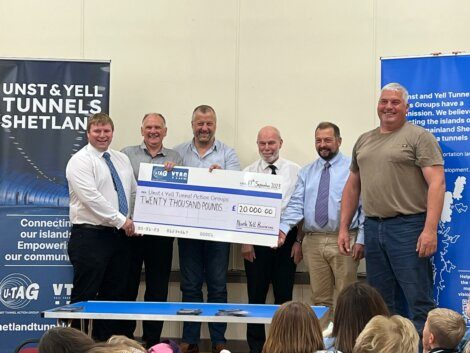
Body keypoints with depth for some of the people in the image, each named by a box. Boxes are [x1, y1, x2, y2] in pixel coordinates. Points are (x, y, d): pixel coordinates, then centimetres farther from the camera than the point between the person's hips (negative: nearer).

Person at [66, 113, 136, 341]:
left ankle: (107, 342, 17)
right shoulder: (80, 161, -7)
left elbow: (134, 192, 19)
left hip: (119, 235, 7)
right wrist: (121, 221, -16)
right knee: (85, 296, -4)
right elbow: (91, 198, -18)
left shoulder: (122, 159, 15)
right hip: (90, 237, -7)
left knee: (115, 294, 9)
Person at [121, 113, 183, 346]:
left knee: (158, 289, 7)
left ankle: (152, 341, 16)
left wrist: (173, 173, -14)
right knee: (128, 286, 5)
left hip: (161, 231, 1)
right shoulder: (127, 154, 6)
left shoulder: (175, 158, 10)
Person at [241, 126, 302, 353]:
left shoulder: (295, 172, 2)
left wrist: (299, 241, -3)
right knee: (256, 296, 5)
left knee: (284, 296, 5)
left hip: (286, 237, 0)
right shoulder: (248, 173, 5)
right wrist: (245, 241, -3)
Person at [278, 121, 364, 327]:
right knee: (320, 298, 9)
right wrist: (283, 228, -13)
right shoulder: (306, 173, 14)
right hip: (313, 241, 4)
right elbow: (296, 204, 4)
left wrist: (361, 240, -10)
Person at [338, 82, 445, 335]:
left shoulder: (419, 137, -3)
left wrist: (430, 229, -19)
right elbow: (353, 186, 22)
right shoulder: (363, 141, 17)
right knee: (383, 303, 12)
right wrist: (343, 228, 15)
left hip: (407, 227, -6)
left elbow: (437, 183, -11)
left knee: (419, 302, -6)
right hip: (373, 227, 6)